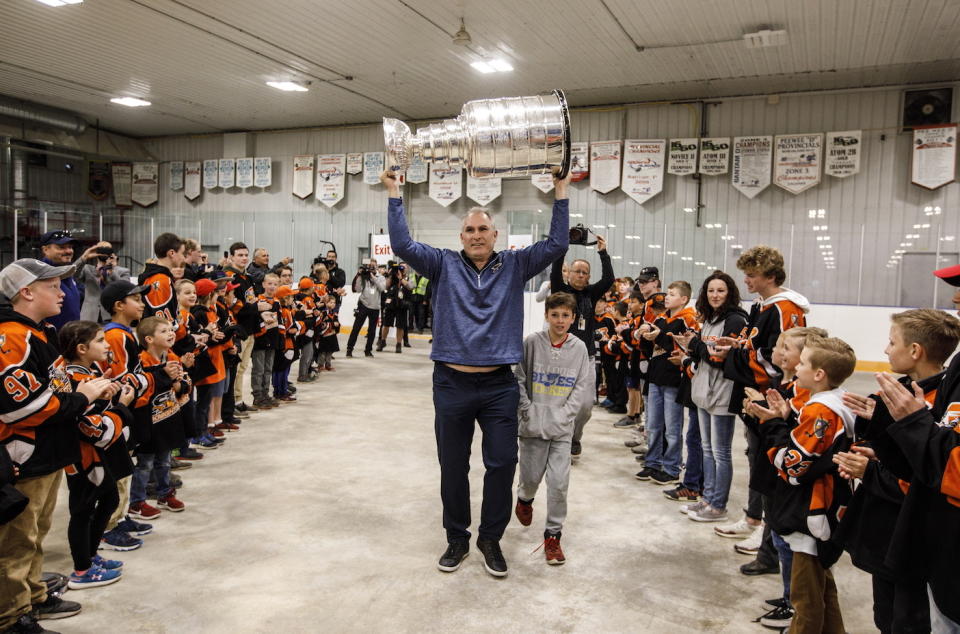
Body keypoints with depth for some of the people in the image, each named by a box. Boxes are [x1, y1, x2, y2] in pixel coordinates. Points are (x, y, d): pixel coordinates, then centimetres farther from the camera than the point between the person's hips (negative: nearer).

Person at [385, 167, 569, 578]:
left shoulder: (515, 266, 8)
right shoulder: (444, 265, 6)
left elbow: (556, 244, 2)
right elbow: (402, 244, -4)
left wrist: (561, 190, 0)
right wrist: (393, 192, -6)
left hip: (499, 386, 0)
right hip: (451, 383, 0)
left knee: (502, 464, 2)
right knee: (453, 467, 10)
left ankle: (491, 538, 22)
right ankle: (457, 540, 27)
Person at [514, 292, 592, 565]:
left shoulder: (579, 348, 0)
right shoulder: (532, 342, -5)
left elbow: (581, 387, 1)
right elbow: (519, 379, -2)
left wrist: (564, 415, -8)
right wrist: (528, 410, -9)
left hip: (563, 427, 1)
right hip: (533, 424, 0)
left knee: (559, 483, -2)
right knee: (531, 477, 11)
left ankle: (553, 534, 14)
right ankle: (524, 498, 46)